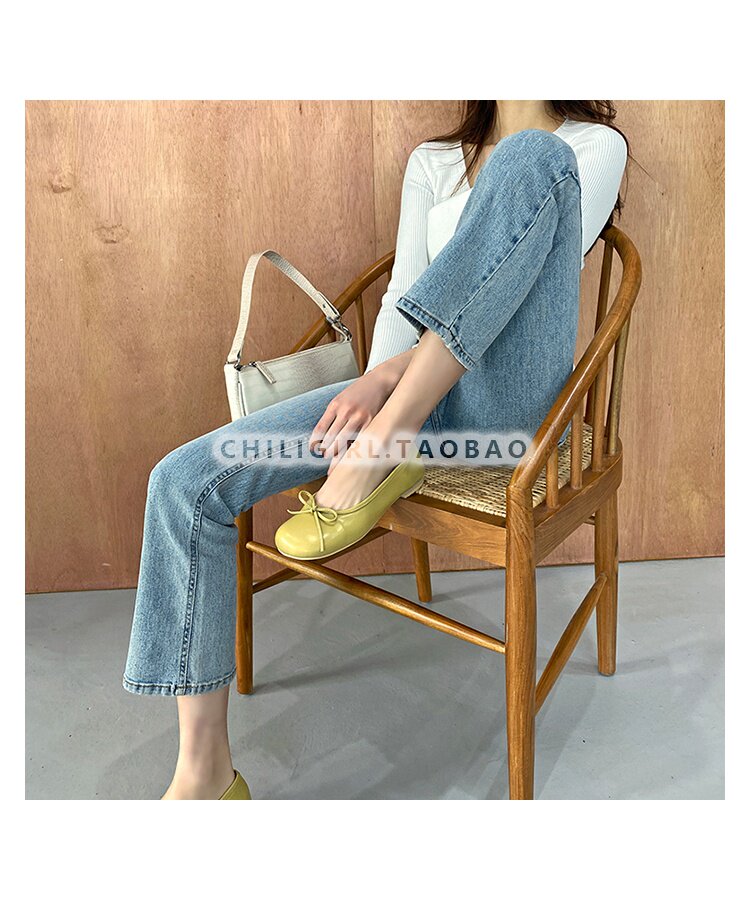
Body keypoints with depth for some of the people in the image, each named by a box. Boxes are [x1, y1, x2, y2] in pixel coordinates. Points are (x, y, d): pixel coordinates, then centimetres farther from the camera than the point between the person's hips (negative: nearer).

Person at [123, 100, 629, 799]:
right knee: (185, 480, -13)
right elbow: (403, 293, 12)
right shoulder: (431, 161, 23)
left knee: (531, 155, -24)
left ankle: (385, 450, -27)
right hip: (410, 391, 4)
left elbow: (535, 274, -6)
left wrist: (388, 375, -16)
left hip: (506, 396, -4)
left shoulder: (595, 143, 10)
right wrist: (375, 388, -10)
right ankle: (205, 774, -4)